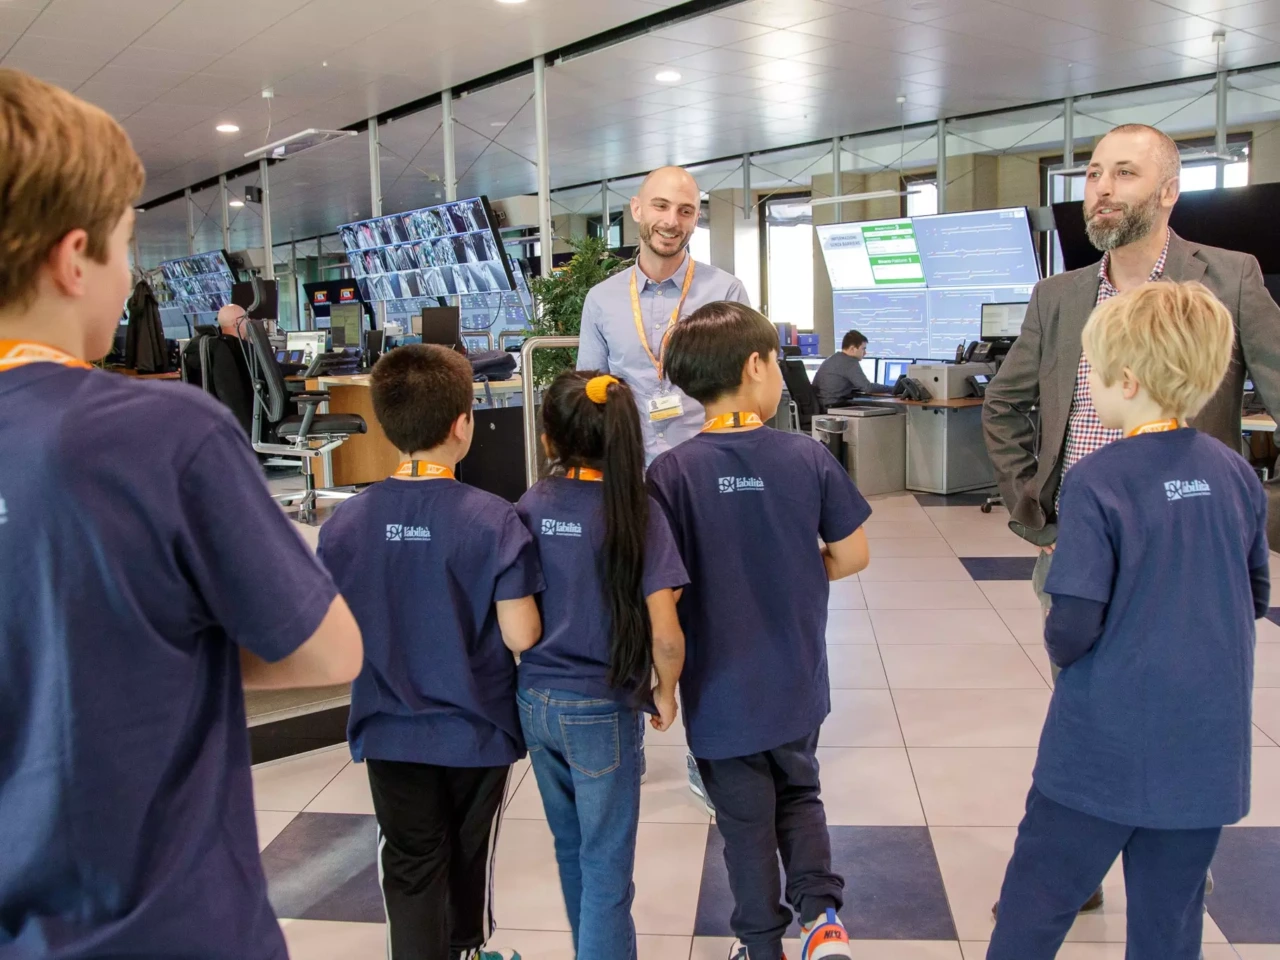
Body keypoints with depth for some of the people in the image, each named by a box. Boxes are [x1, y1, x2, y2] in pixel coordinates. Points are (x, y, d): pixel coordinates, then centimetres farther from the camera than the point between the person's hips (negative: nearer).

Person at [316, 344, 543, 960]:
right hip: (477, 725, -1)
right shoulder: (493, 520, -20)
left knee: (410, 869, 15)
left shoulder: (343, 524, -11)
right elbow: (520, 636, -18)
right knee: (468, 857, 22)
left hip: (390, 728, 1)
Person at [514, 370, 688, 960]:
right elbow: (665, 634, -21)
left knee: (571, 848, 24)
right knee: (606, 866, 10)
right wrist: (666, 691, -2)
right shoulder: (636, 512, -16)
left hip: (536, 701, 5)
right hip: (602, 711, -5)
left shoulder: (530, 507, -5)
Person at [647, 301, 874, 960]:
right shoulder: (809, 458, -12)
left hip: (720, 689, -2)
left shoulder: (670, 473, -17)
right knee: (799, 793, 26)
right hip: (796, 682, 2)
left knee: (746, 820, 16)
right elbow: (852, 556, -4)